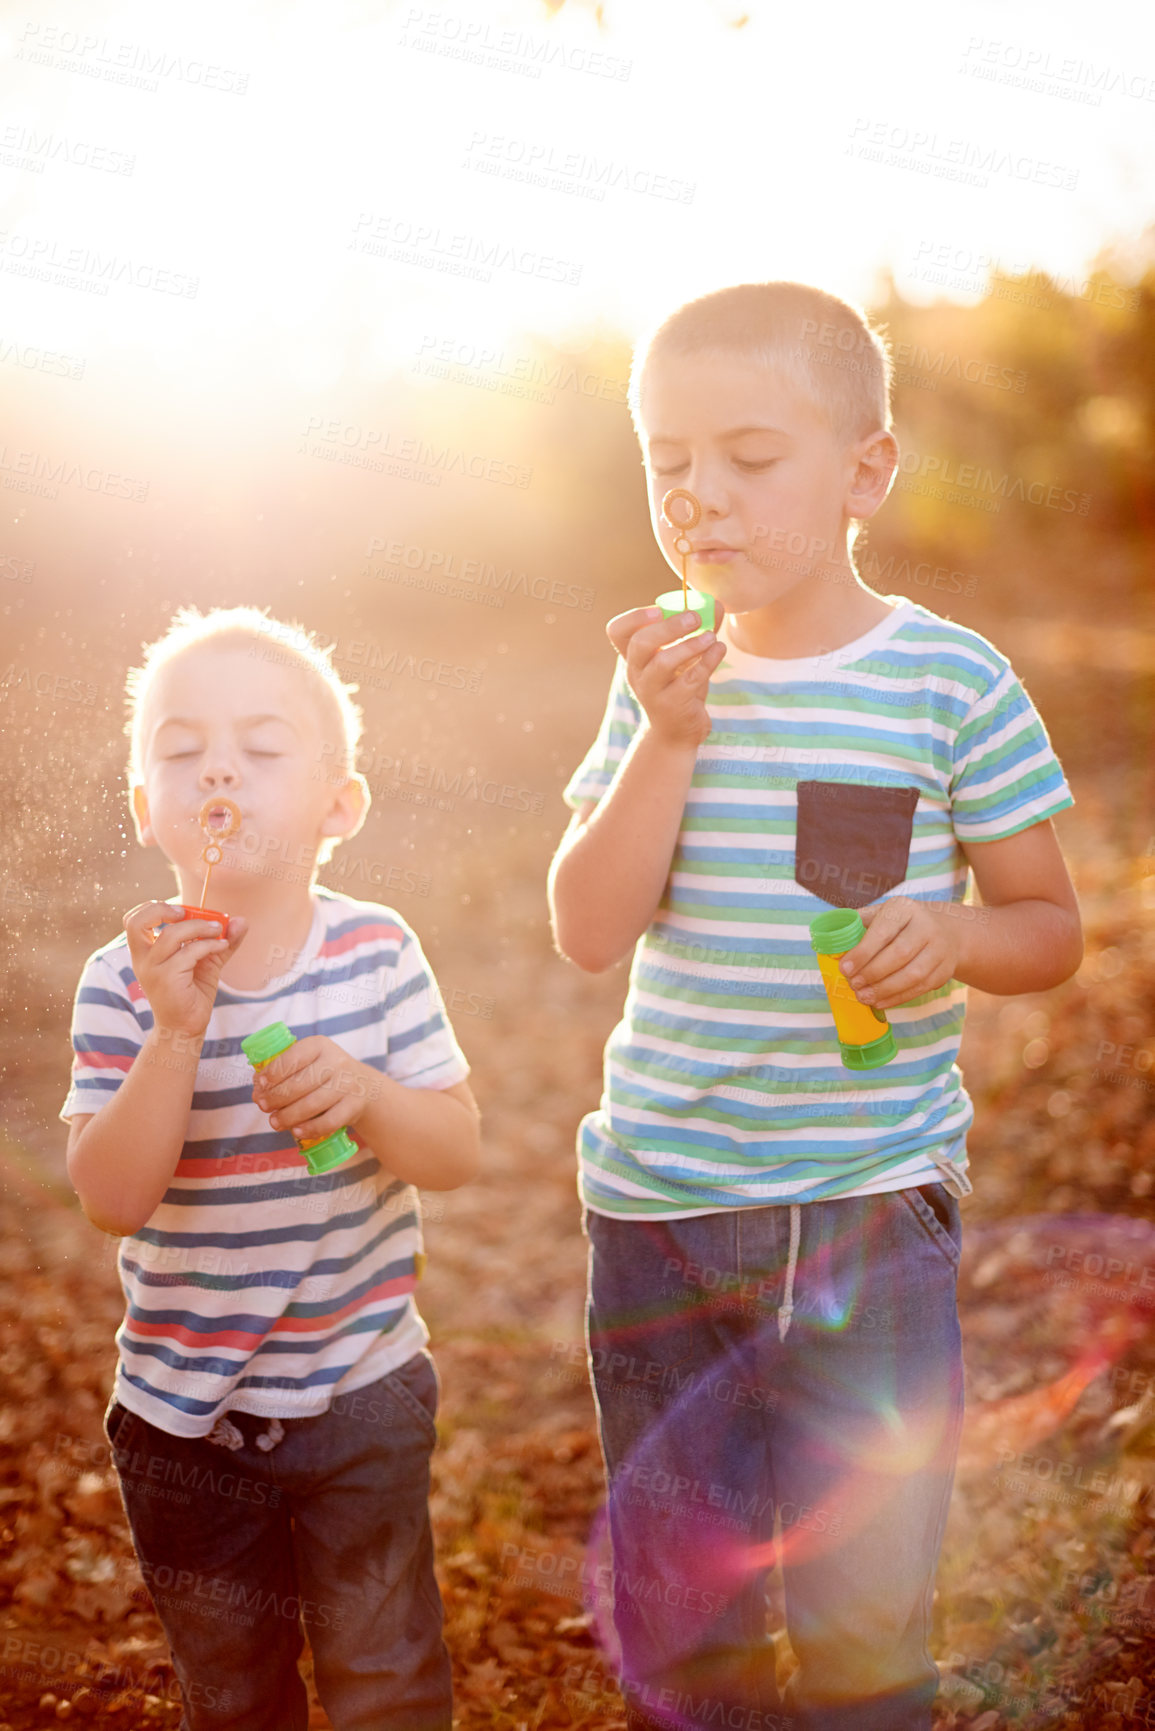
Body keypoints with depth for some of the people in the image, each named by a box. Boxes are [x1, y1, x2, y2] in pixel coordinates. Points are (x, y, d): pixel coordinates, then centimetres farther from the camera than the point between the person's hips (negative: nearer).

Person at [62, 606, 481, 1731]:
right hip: (184, 1412, 1)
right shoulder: (124, 984, -13)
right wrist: (176, 1031, -31)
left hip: (361, 1392, 0)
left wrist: (363, 1095, -28)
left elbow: (457, 1152, -9)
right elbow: (113, 1200, -20)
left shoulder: (377, 953, -10)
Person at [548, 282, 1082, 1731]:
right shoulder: (667, 674, 3)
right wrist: (669, 739, -17)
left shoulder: (948, 680, -6)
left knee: (857, 1614, 4)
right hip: (656, 1195, 3)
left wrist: (957, 932, -20)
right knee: (671, 1615, 16)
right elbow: (588, 933, -5)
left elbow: (1051, 927, 1)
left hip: (868, 1193, -3)